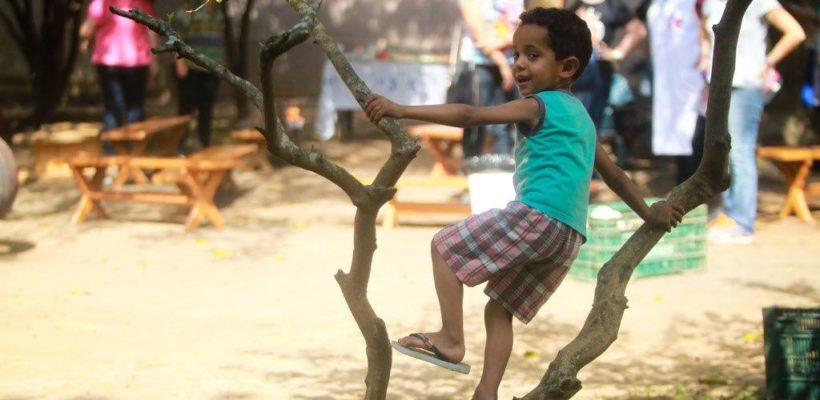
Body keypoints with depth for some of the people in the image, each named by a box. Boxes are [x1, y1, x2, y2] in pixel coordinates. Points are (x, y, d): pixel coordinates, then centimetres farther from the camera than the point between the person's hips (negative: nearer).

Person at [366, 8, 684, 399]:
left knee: (443, 246, 2)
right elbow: (613, 173, 33)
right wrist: (648, 213, 43)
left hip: (536, 216, -9)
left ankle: (451, 339, -6)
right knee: (500, 309, 17)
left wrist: (402, 110, -14)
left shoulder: (537, 105, 0)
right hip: (569, 237, 9)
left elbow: (469, 115, -10)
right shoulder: (581, 117, 27)